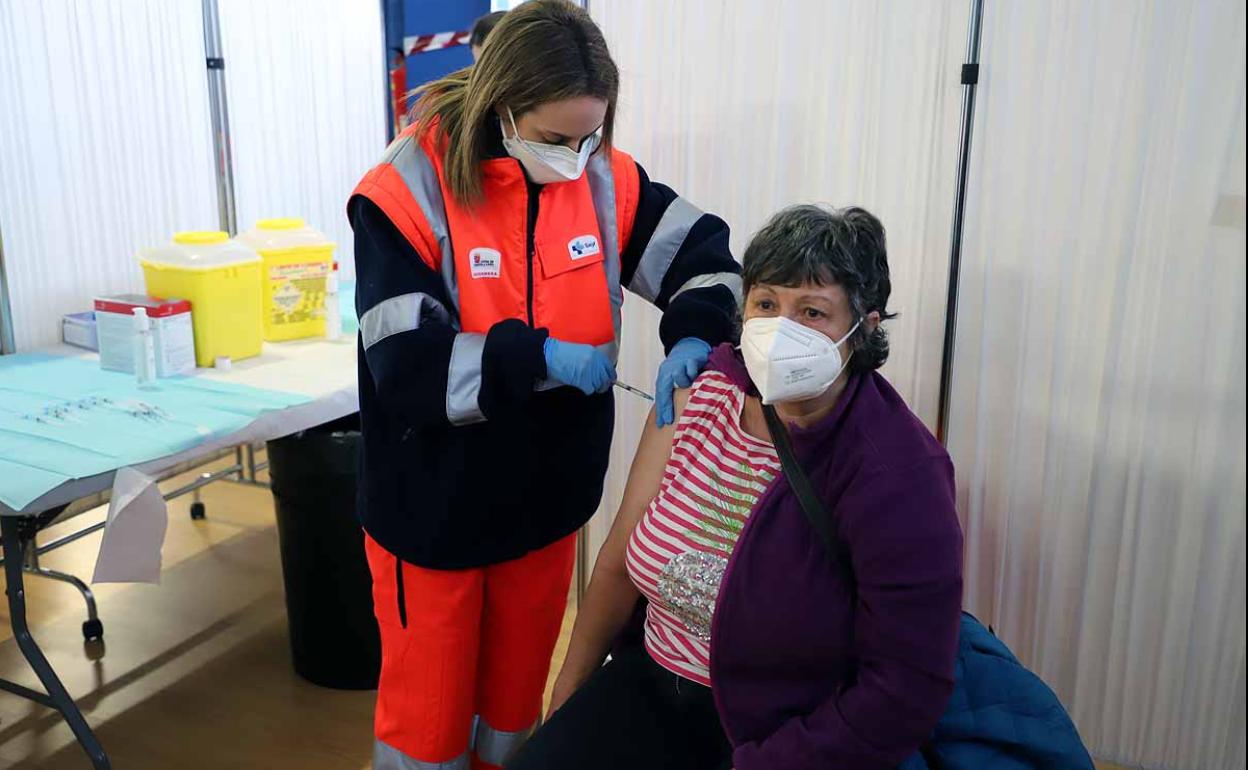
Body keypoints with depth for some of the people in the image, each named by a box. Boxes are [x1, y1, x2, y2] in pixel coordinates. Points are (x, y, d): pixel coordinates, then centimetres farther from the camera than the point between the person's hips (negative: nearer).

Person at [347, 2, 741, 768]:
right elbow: (407, 369, -24)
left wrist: (693, 339, -17)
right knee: (428, 708, 16)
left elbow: (705, 249, 1)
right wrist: (541, 358, -26)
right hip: (435, 513, -3)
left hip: (546, 500, 4)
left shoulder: (602, 177, -7)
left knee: (518, 697, 23)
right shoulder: (408, 191, -18)